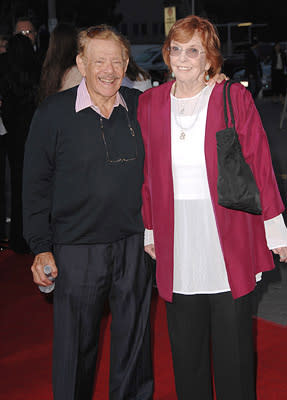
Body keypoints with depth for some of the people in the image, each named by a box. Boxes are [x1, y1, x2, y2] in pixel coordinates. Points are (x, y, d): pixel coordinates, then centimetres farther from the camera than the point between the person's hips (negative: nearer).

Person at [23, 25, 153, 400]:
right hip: (77, 249, -2)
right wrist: (41, 247, -5)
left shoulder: (140, 106, 2)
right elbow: (36, 183, -3)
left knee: (134, 338, 16)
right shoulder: (54, 111, -5)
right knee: (76, 344, 8)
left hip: (135, 244, 3)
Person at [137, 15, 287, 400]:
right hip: (176, 244, 3)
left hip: (228, 240, -2)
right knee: (185, 346, 14)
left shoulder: (235, 98, -3)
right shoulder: (149, 103, 5)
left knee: (233, 342, 7)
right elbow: (148, 174, 10)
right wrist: (149, 231, 11)